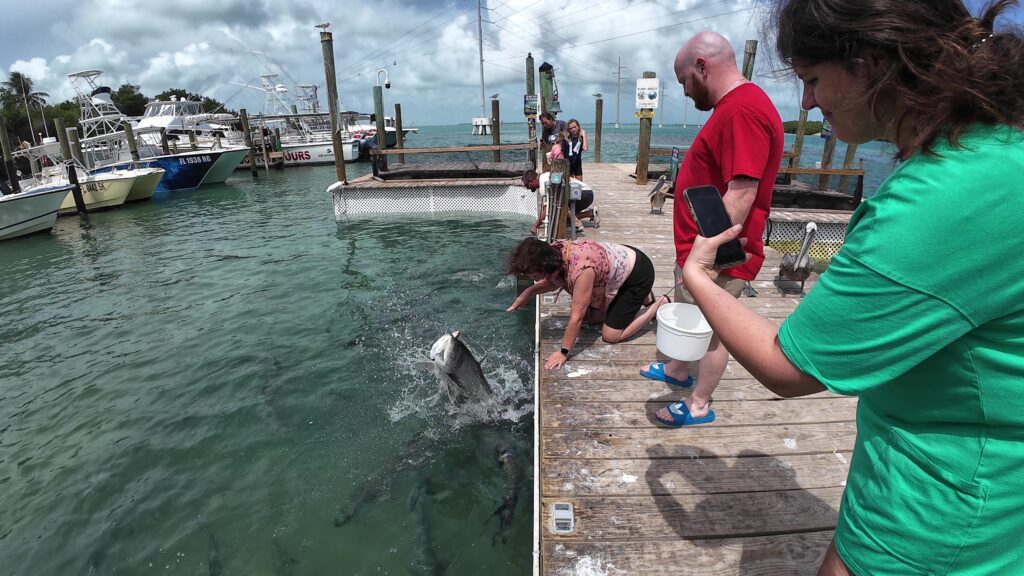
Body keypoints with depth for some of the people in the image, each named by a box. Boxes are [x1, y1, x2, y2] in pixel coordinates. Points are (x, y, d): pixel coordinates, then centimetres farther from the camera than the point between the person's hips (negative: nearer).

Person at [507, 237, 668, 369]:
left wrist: (564, 352, -25)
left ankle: (660, 304, 11)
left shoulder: (581, 269, -41)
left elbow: (576, 317, -33)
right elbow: (553, 281, 4)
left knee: (611, 335, -5)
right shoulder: (553, 252, -18)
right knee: (590, 316, 14)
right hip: (622, 260, 8)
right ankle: (638, 298, 27)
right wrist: (529, 292, -12)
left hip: (638, 273, -8)